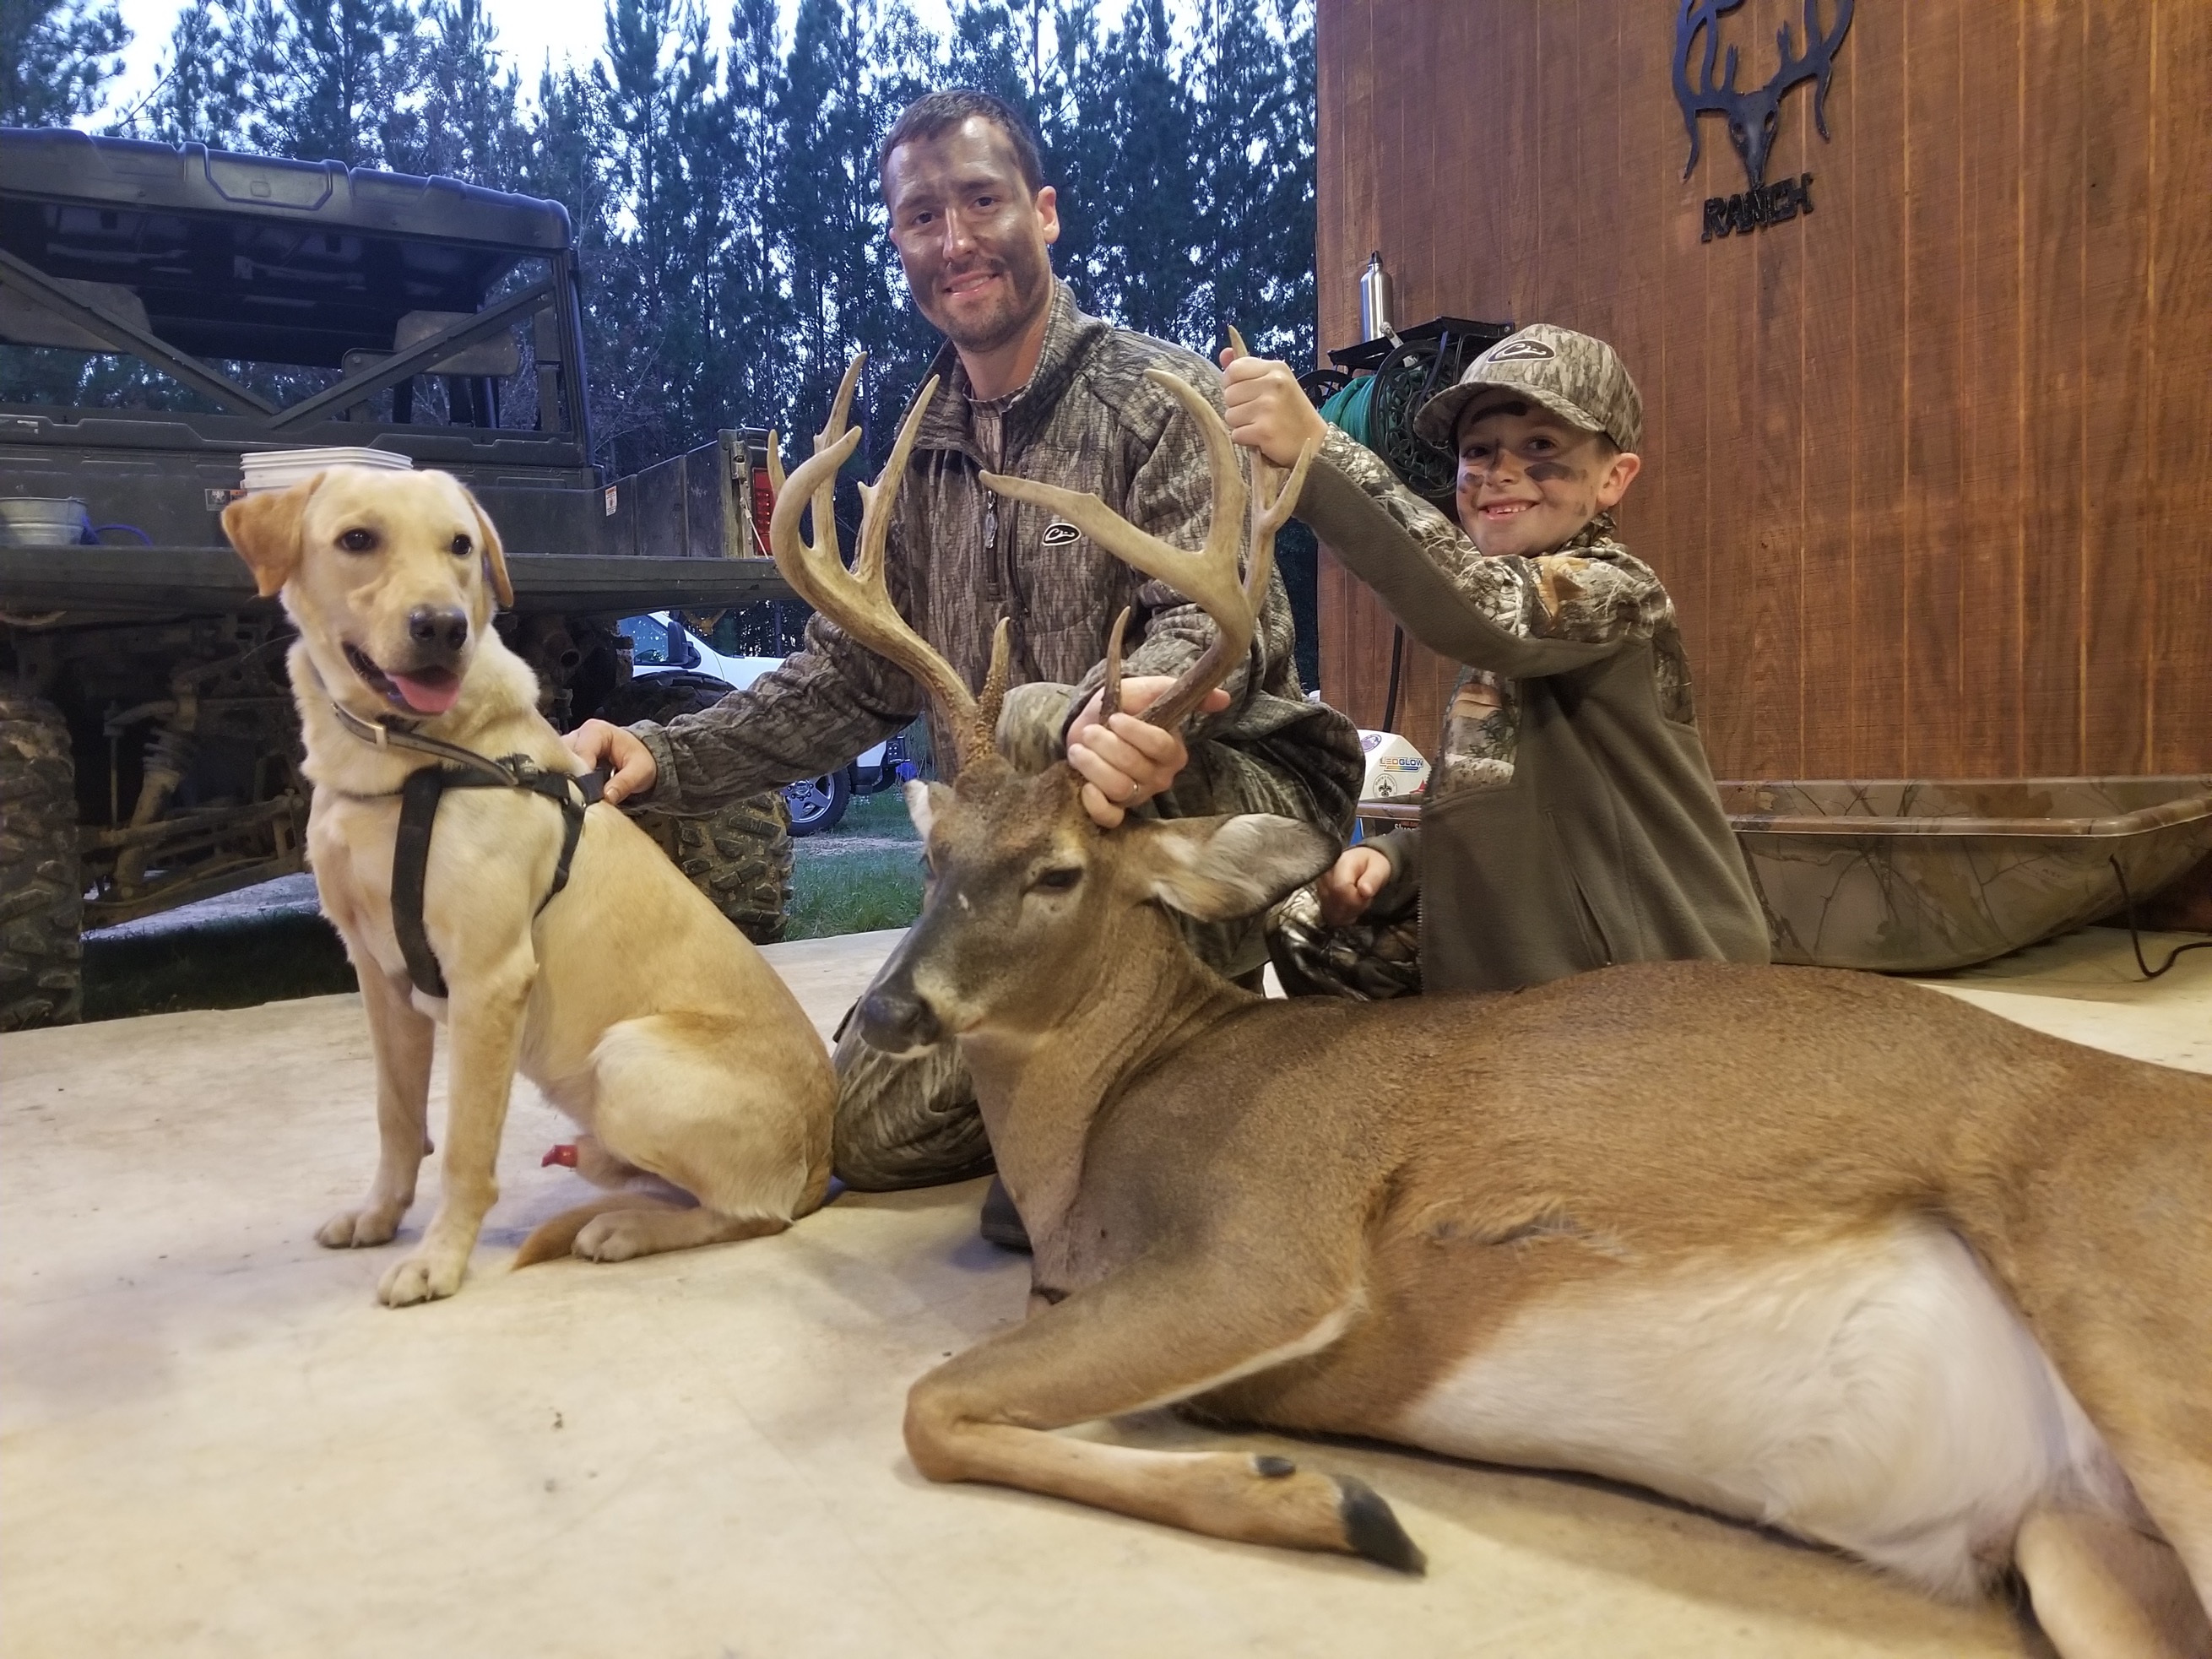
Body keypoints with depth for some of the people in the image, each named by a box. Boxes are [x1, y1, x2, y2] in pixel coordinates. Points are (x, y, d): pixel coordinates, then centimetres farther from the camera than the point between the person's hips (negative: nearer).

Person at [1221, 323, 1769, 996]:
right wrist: (1393, 859, -2)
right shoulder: (1502, 643, 14)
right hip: (1517, 990, 7)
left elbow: (1482, 607, -33)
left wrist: (1318, 453, -41)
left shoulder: (1612, 590, -11)